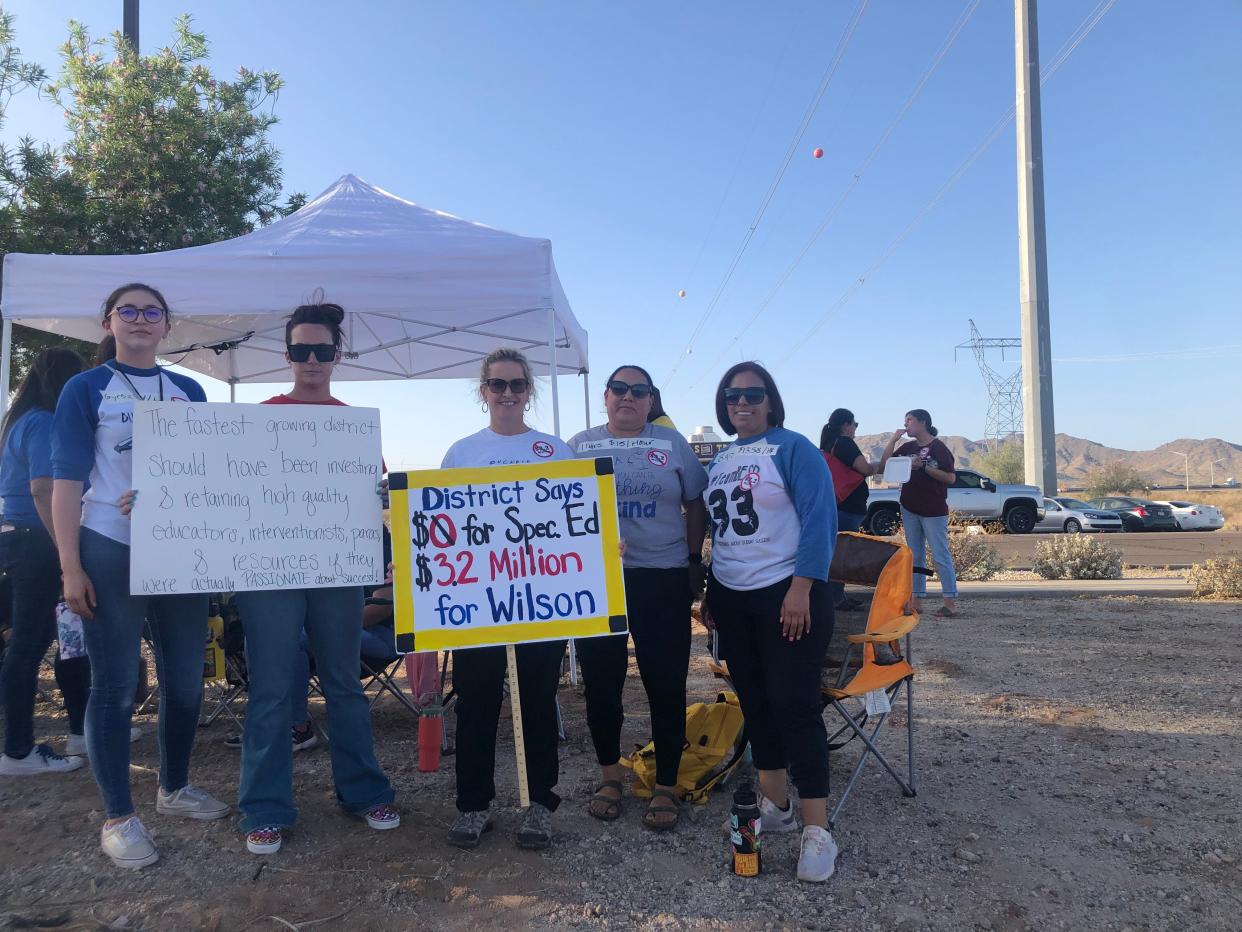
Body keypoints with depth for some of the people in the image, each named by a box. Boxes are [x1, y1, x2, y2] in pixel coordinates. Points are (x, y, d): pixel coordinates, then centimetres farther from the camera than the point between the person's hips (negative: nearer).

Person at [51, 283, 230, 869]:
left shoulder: (189, 392, 11)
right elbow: (66, 481, -5)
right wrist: (71, 567, -12)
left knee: (186, 681, 10)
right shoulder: (86, 389, 1)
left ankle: (174, 788, 29)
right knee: (115, 687, 0)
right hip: (111, 551, -4)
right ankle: (118, 818, 13)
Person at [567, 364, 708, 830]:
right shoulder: (580, 445, 7)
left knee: (665, 683, 3)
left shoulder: (671, 443, 5)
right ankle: (610, 773, 29)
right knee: (601, 681, 9)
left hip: (663, 578, -1)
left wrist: (695, 560, 2)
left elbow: (696, 504, 9)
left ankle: (666, 785, 19)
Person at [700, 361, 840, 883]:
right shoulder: (720, 461, 13)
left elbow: (820, 518, -15)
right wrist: (710, 594, 16)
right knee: (753, 701, 12)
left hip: (785, 594, -7)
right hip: (732, 599, 7)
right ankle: (775, 805, 27)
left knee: (794, 704, -6)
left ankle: (817, 830, 3)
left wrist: (801, 589, -22)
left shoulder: (793, 448, -7)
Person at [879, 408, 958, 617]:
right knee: (915, 556, 8)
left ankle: (951, 602, -5)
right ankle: (916, 601, 13)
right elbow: (884, 466, 4)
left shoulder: (939, 448, -6)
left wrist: (923, 467, -18)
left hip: (934, 511, -6)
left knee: (940, 556, -6)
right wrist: (893, 439, -3)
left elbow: (951, 478, -12)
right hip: (909, 508, 6)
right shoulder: (907, 447, 10)